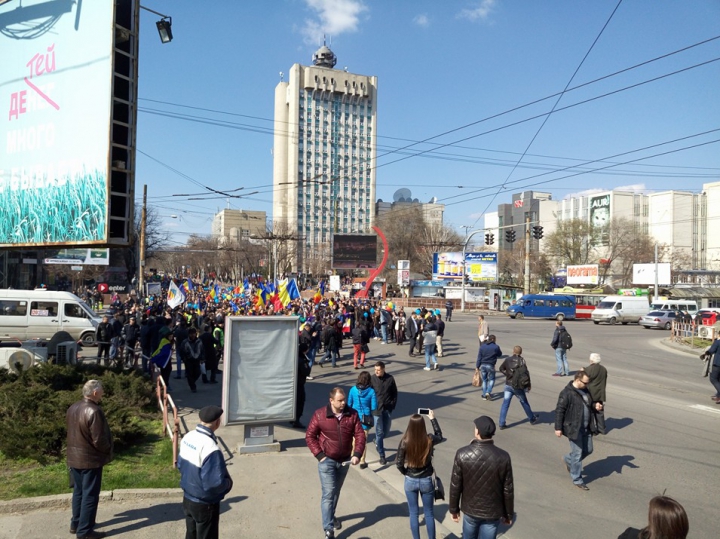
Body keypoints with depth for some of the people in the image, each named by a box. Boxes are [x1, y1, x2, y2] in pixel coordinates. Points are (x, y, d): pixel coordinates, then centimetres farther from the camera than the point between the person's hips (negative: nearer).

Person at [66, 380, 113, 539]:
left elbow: (72, 432, 13)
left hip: (74, 457, 9)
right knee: (90, 495, 2)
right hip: (90, 459, -9)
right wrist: (107, 451, -4)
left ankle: (76, 524, 32)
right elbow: (99, 440, -23)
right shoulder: (94, 411, -25)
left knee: (78, 491, 21)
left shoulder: (72, 408, 3)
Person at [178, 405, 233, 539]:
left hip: (187, 498, 8)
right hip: (205, 504, -8)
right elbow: (214, 484, -30)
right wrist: (228, 483, -11)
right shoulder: (210, 447, -32)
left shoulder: (188, 437, -6)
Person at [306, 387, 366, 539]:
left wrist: (357, 454, -19)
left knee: (336, 492, 21)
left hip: (344, 460, 4)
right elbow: (310, 436, -8)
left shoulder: (352, 414, -7)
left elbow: (360, 435, -6)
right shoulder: (320, 414, -15)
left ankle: (331, 516, 43)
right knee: (328, 493, -7)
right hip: (327, 460, -4)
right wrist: (319, 455, -13)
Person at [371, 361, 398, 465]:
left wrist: (393, 404, 0)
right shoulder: (372, 379, -12)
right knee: (379, 432, 2)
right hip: (377, 409, -3)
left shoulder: (390, 378, -5)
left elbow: (394, 393, 6)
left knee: (386, 431, 15)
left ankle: (377, 442, 45)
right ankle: (381, 455, 13)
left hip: (388, 409, 3)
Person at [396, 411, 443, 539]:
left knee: (414, 514, 16)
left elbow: (399, 463, -11)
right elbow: (439, 436, 8)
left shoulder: (404, 442, -19)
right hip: (426, 481, 0)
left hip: (410, 481, 0)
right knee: (429, 514, 17)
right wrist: (433, 418, 16)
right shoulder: (429, 440, -16)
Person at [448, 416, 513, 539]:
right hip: (492, 512, 0)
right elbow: (508, 490, -9)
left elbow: (455, 486, -11)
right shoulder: (503, 457, -19)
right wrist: (508, 513, 7)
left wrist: (453, 509, 5)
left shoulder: (462, 454, -20)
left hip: (470, 509, 1)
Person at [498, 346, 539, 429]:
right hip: (518, 386, -2)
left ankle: (502, 424, 0)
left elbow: (501, 368, 11)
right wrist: (528, 384, -4)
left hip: (508, 385, 2)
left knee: (505, 404, 3)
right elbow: (526, 373, -13)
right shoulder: (521, 360, -10)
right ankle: (532, 419, 36)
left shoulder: (507, 360, -2)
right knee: (524, 403, 17)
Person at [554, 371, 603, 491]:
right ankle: (577, 480, 18)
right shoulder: (566, 393, -20)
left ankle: (568, 460, 41)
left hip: (586, 428, 8)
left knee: (588, 450, 17)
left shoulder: (585, 390, 5)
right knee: (577, 454, 2)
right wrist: (558, 428, -16)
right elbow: (559, 411, -17)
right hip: (574, 429, -8)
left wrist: (595, 405, -3)